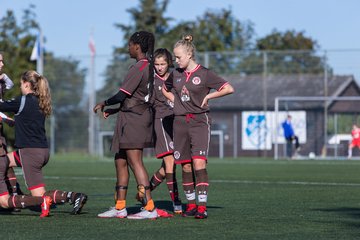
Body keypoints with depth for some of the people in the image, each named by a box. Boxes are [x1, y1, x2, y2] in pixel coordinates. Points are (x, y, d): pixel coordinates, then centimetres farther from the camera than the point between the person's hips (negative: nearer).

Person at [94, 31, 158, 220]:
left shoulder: (138, 68, -15)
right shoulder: (150, 67, 14)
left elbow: (121, 96, -17)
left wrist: (104, 103, 1)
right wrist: (114, 110, 20)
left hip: (133, 119, -10)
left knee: (135, 161, -11)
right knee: (120, 161, 13)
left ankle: (149, 207, -16)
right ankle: (119, 207, 16)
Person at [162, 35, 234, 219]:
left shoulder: (204, 74, -5)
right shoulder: (175, 74, 10)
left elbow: (229, 89, -9)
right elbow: (165, 90, 29)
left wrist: (208, 96, -6)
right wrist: (175, 100, 13)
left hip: (199, 121, -5)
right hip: (180, 121, 5)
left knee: (199, 163, -16)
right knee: (186, 166, 7)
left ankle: (202, 207, -18)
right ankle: (191, 204, 16)